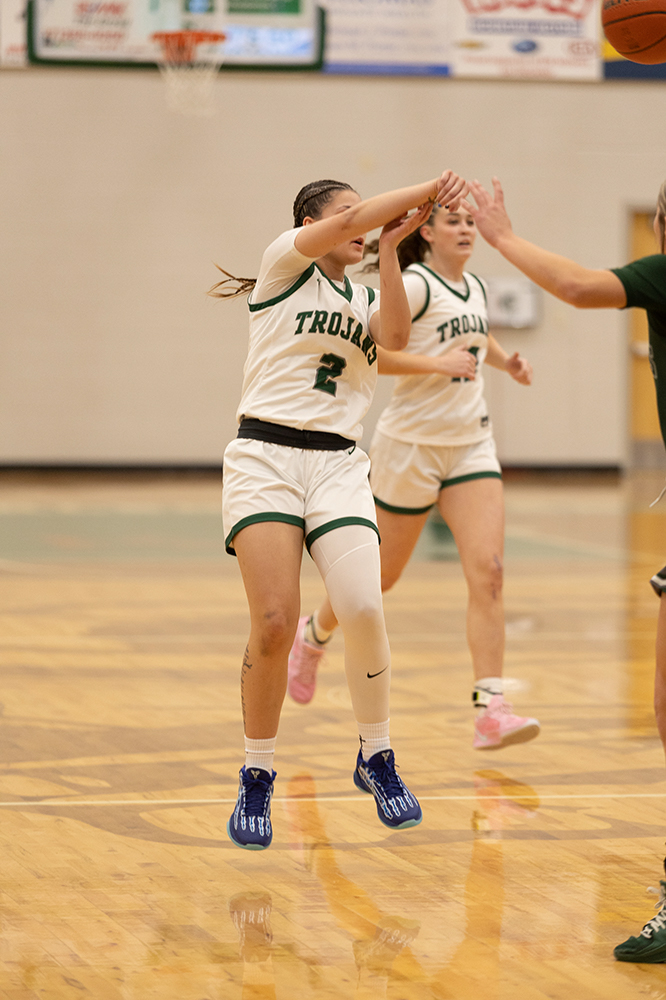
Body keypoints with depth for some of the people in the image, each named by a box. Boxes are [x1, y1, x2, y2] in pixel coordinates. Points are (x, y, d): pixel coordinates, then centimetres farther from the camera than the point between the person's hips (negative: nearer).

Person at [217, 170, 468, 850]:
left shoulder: (366, 301, 19)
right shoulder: (283, 264, 6)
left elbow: (395, 337, -4)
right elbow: (351, 220, -11)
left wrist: (390, 246, -8)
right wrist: (427, 190, -7)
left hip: (339, 467, 4)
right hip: (264, 457, -4)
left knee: (363, 610, -17)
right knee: (275, 622, -16)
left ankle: (376, 759, 5)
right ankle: (256, 780, 2)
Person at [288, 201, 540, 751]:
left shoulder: (475, 287, 10)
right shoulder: (415, 285, -13)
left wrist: (505, 359, 13)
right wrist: (436, 364, -26)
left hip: (472, 445, 6)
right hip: (412, 444, -6)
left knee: (488, 571, -12)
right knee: (381, 575, 10)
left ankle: (491, 710, -16)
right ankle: (313, 636, 41)